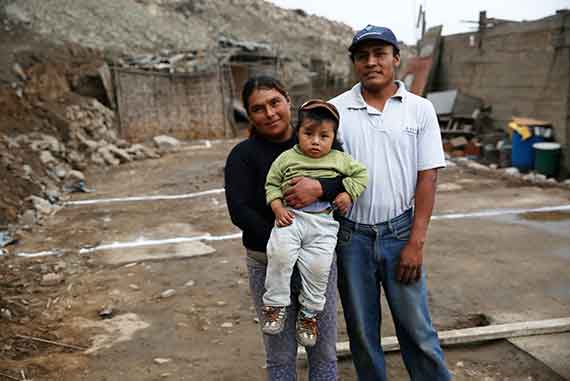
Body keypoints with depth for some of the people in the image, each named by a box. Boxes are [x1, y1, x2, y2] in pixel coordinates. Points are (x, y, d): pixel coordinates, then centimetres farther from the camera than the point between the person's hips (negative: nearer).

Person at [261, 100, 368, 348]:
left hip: (323, 224, 1)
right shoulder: (286, 158, 8)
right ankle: (276, 304, -3)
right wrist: (278, 207, -4)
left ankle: (308, 313, 12)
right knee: (279, 254, -22)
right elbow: (272, 185, 11)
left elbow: (361, 173, 16)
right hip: (291, 216, 0)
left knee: (318, 266, -10)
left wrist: (349, 194, 1)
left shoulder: (339, 160, 10)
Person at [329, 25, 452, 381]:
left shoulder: (420, 109, 0)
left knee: (417, 329, 8)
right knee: (362, 330, 14)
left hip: (400, 233, -1)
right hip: (351, 235, 1)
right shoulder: (336, 110, 0)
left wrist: (416, 242, -7)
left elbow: (427, 178, -2)